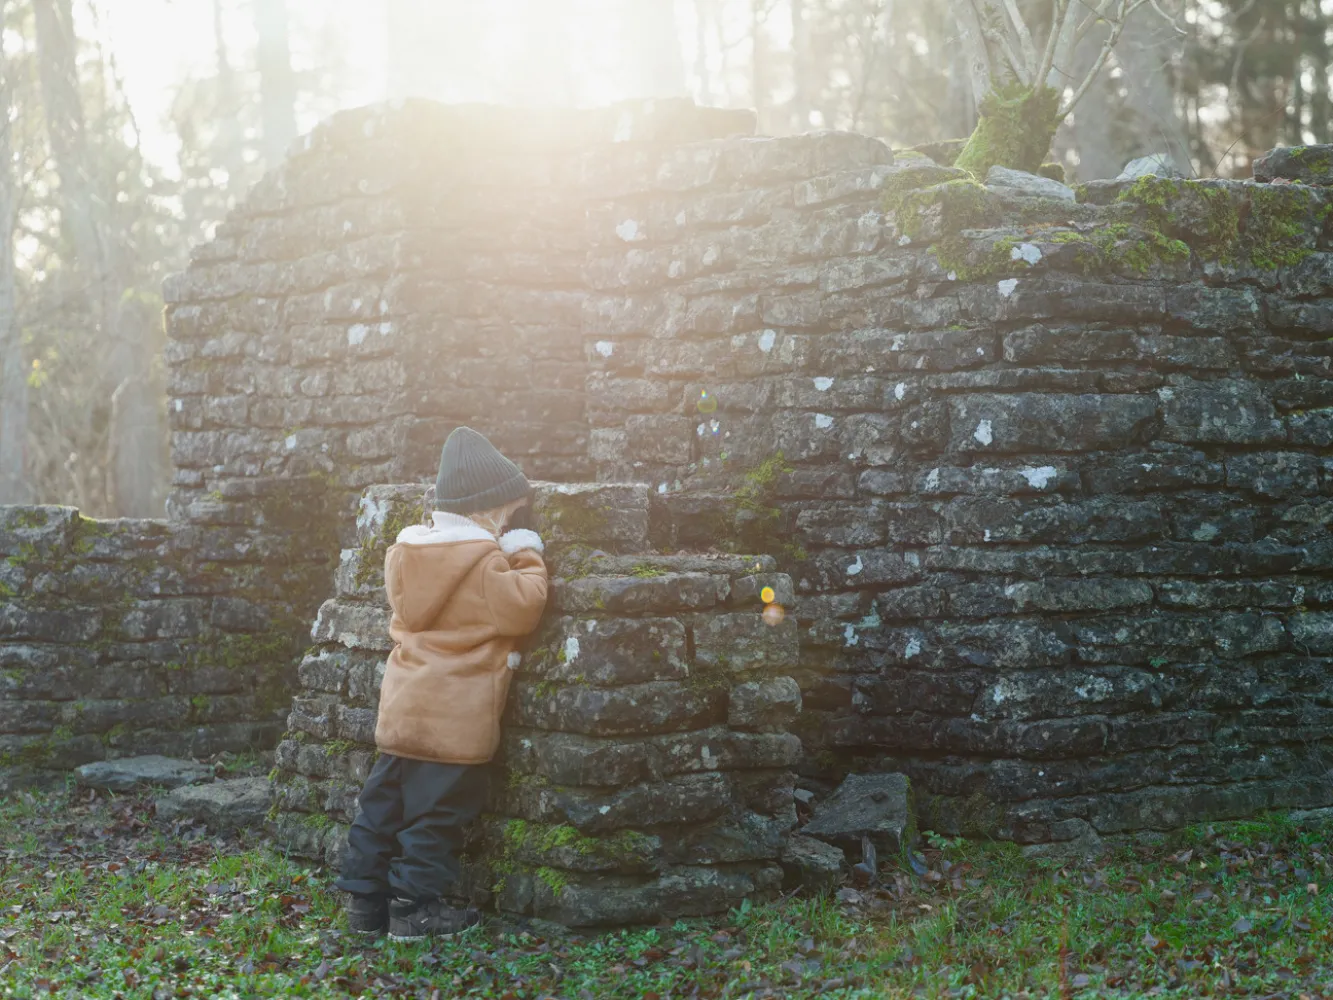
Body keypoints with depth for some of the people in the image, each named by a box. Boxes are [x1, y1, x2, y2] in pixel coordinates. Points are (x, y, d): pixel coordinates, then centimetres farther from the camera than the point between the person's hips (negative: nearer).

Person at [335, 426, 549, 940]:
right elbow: (524, 607, -16)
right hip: (455, 716, -8)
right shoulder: (483, 563, -15)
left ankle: (364, 898, 18)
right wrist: (528, 558, -1)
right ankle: (417, 907, 3)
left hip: (402, 706, 8)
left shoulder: (405, 550, 10)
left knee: (385, 800, 13)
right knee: (437, 810, 0)